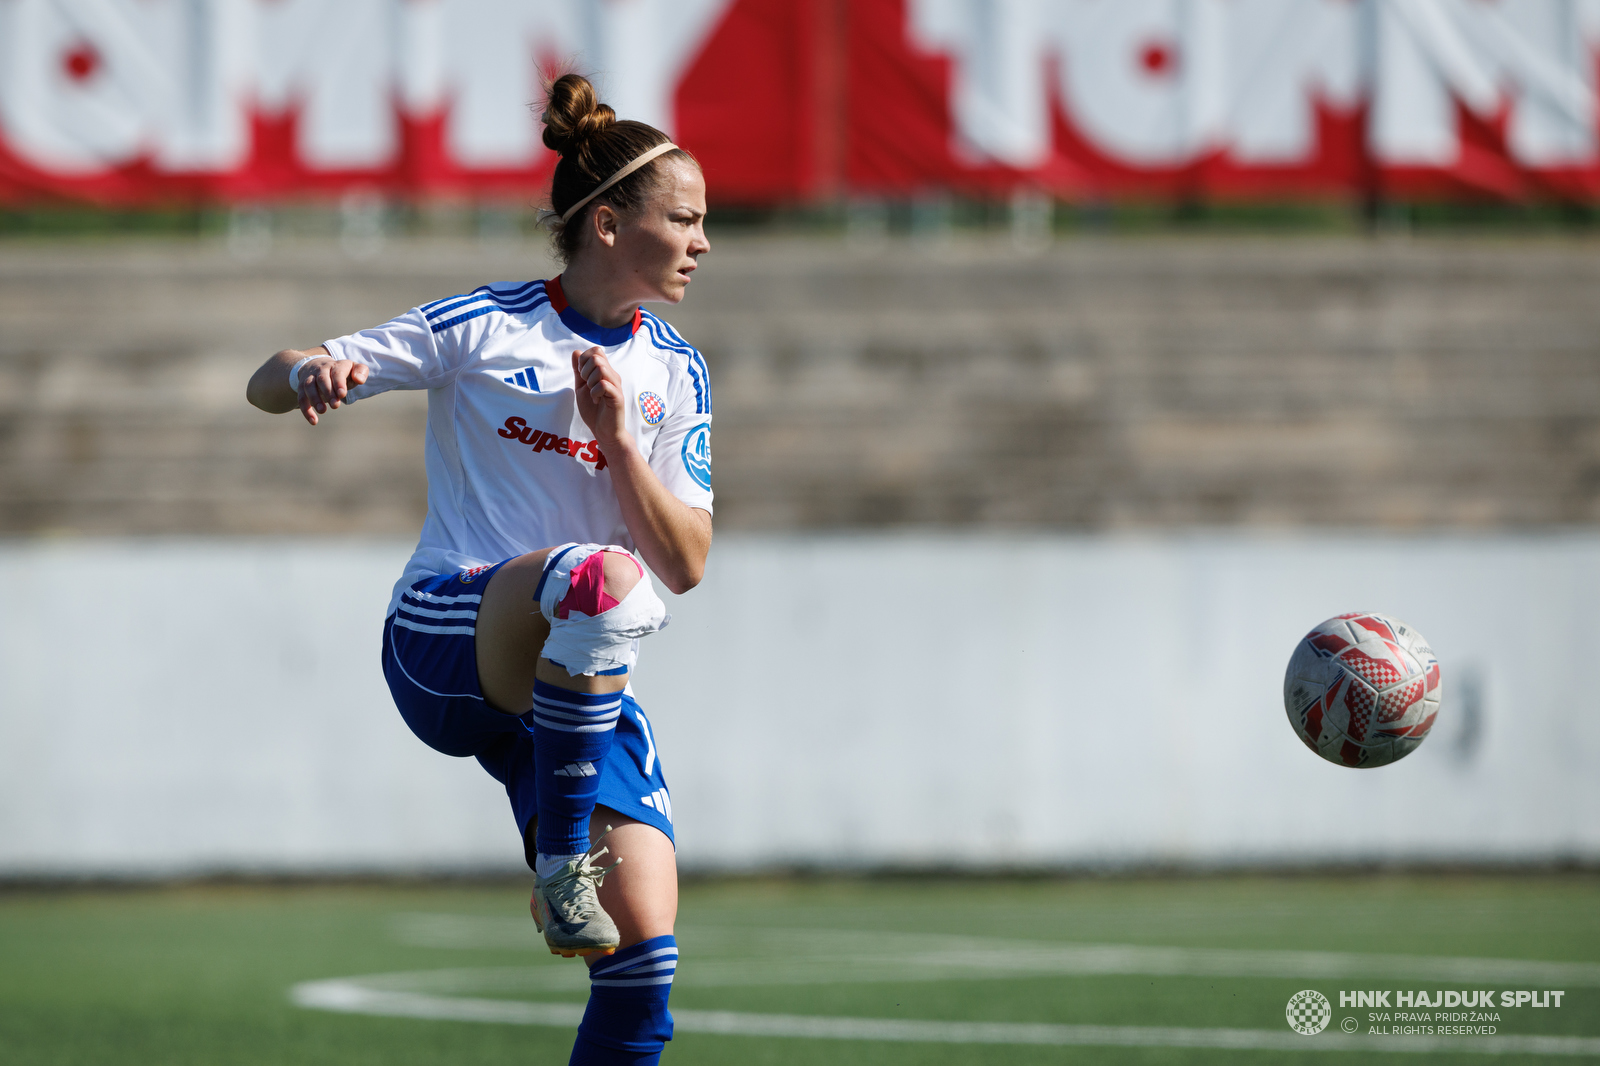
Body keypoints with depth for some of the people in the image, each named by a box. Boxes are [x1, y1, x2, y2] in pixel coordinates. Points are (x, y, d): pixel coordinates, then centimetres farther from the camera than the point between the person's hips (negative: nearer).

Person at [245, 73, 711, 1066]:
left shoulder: (676, 375, 9)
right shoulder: (480, 328, -2)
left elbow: (684, 565, 3)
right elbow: (267, 388, 0)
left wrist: (616, 439, -11)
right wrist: (313, 373, -24)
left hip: (575, 679, 4)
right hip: (446, 639, -4)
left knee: (644, 962, -12)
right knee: (598, 575, -39)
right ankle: (560, 859, -28)